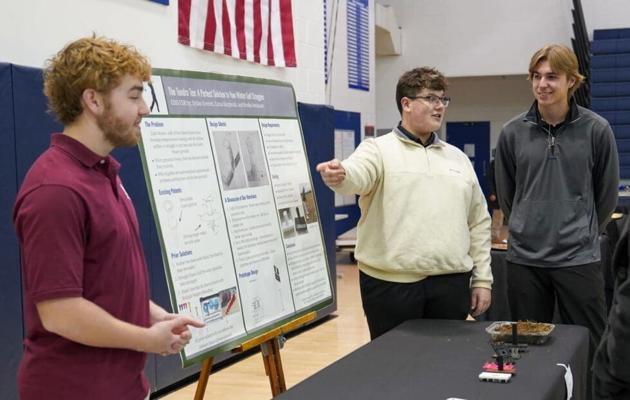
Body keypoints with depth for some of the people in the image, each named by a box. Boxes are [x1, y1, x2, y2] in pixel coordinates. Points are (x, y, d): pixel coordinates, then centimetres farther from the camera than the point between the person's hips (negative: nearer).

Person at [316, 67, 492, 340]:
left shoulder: (458, 158, 15)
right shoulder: (379, 149, 0)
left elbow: (478, 222, 16)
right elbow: (357, 176, -23)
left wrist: (482, 279, 11)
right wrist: (340, 176, -47)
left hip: (451, 283, 4)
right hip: (391, 284, -4)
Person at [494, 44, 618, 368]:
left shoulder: (596, 130, -4)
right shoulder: (513, 132, 0)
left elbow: (606, 194, 7)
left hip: (579, 258, -1)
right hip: (523, 258, 2)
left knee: (589, 350, 5)